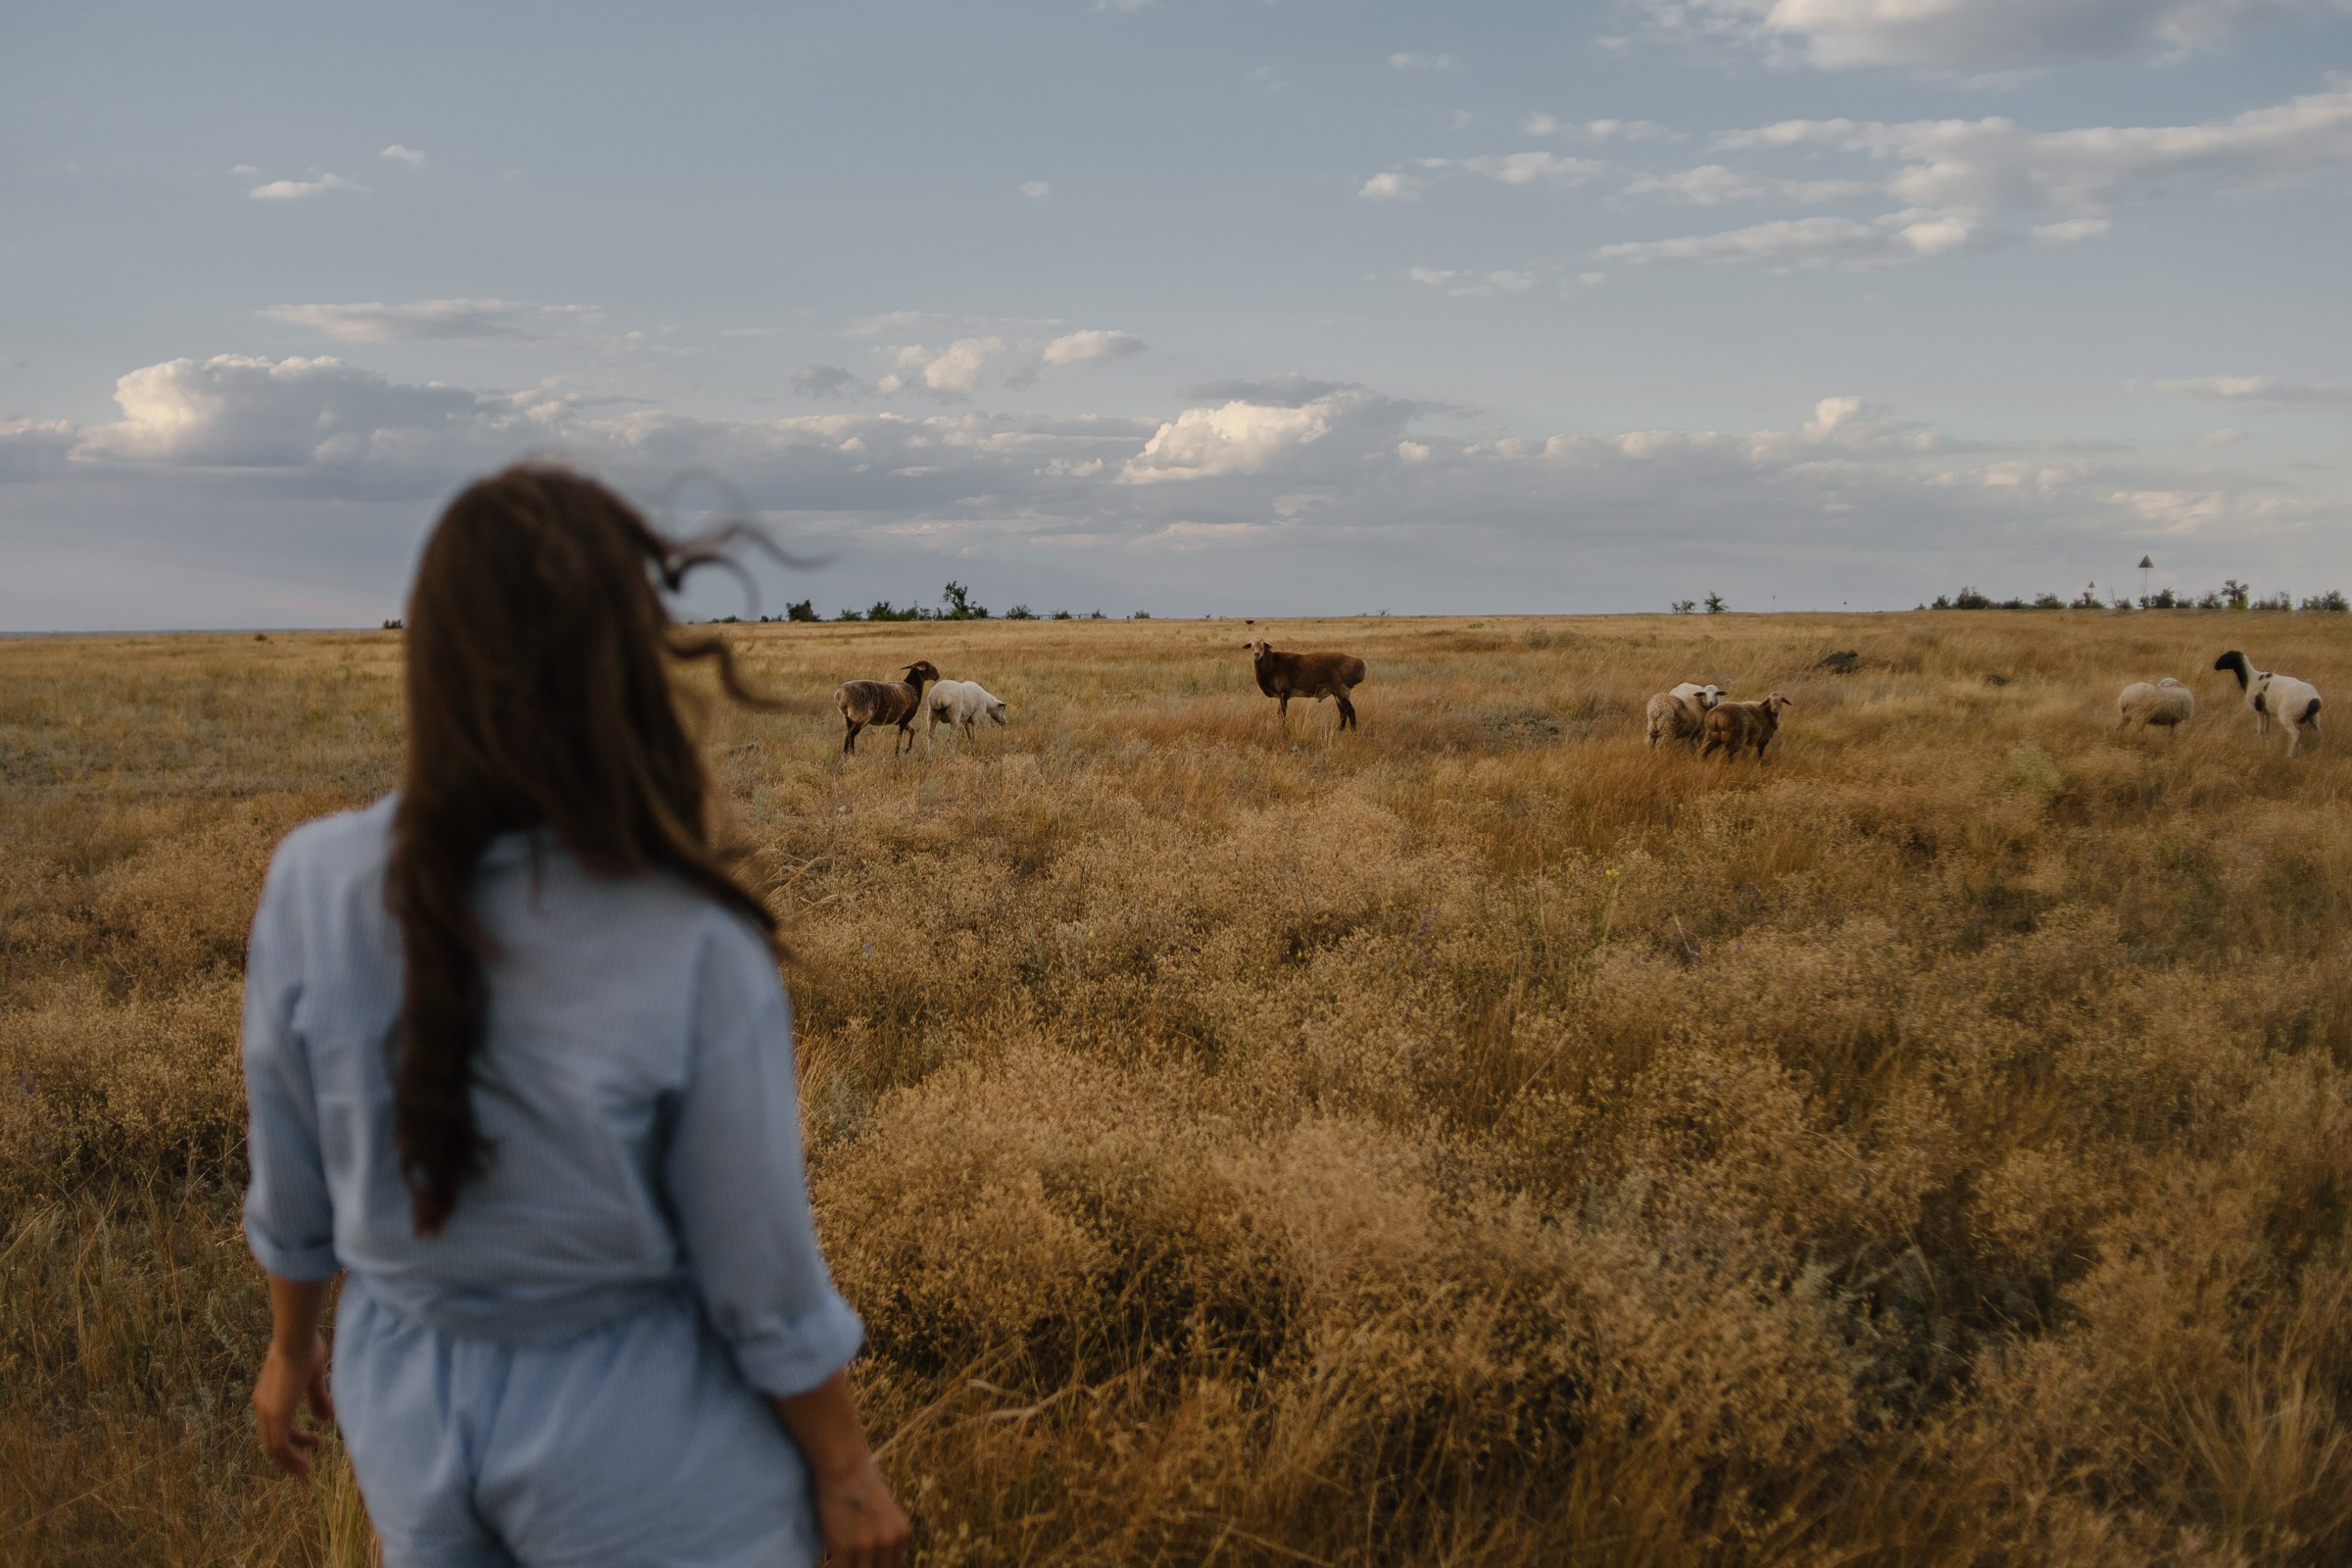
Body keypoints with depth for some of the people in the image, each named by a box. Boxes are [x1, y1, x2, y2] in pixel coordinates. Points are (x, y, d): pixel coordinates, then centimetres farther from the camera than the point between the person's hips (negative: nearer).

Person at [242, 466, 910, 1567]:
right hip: (642, 1449, -3)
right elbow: (761, 1282, -17)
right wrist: (844, 1469, 0)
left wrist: (291, 1345, 16)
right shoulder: (696, 954, -28)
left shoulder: (313, 887, -18)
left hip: (409, 1424, 4)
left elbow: (294, 1185, -3)